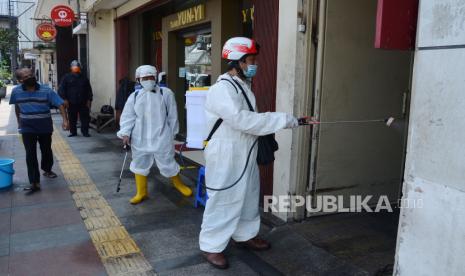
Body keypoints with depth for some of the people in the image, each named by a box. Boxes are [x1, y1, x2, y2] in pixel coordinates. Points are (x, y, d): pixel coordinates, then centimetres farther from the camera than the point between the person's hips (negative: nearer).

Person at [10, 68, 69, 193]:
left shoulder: (46, 91, -14)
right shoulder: (16, 92, -5)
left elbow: (60, 104, -16)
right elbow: (17, 106, 13)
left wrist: (65, 120, -28)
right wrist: (19, 122, 18)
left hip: (45, 127, 0)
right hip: (27, 129, 0)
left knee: (47, 151, 16)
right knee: (30, 155, -4)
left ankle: (47, 170, 44)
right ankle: (34, 183, -2)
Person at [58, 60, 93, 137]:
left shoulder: (84, 78, 11)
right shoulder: (67, 77, 4)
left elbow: (89, 90, 11)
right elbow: (61, 89, 0)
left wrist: (89, 100, 3)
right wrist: (64, 99, -9)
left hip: (83, 103, 1)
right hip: (71, 103, -1)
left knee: (85, 118, -1)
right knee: (72, 119, 6)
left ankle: (85, 132, 7)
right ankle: (73, 132, 18)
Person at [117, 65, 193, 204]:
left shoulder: (166, 93, -4)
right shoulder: (134, 96, 3)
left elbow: (172, 116, 2)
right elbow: (128, 117, 4)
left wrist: (172, 133, 5)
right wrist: (126, 133, -7)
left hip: (161, 138, -3)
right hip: (140, 139, 3)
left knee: (168, 164, 8)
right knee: (140, 165, 13)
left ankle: (179, 184, 35)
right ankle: (141, 192, 30)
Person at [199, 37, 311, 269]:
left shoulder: (243, 86, 11)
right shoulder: (221, 89, -21)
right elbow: (242, 120, -31)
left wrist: (264, 131, 2)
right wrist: (283, 119, -27)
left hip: (245, 155, 10)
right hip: (225, 157, -9)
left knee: (248, 196, 20)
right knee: (223, 201, 1)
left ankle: (244, 235, 39)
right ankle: (211, 246, 18)